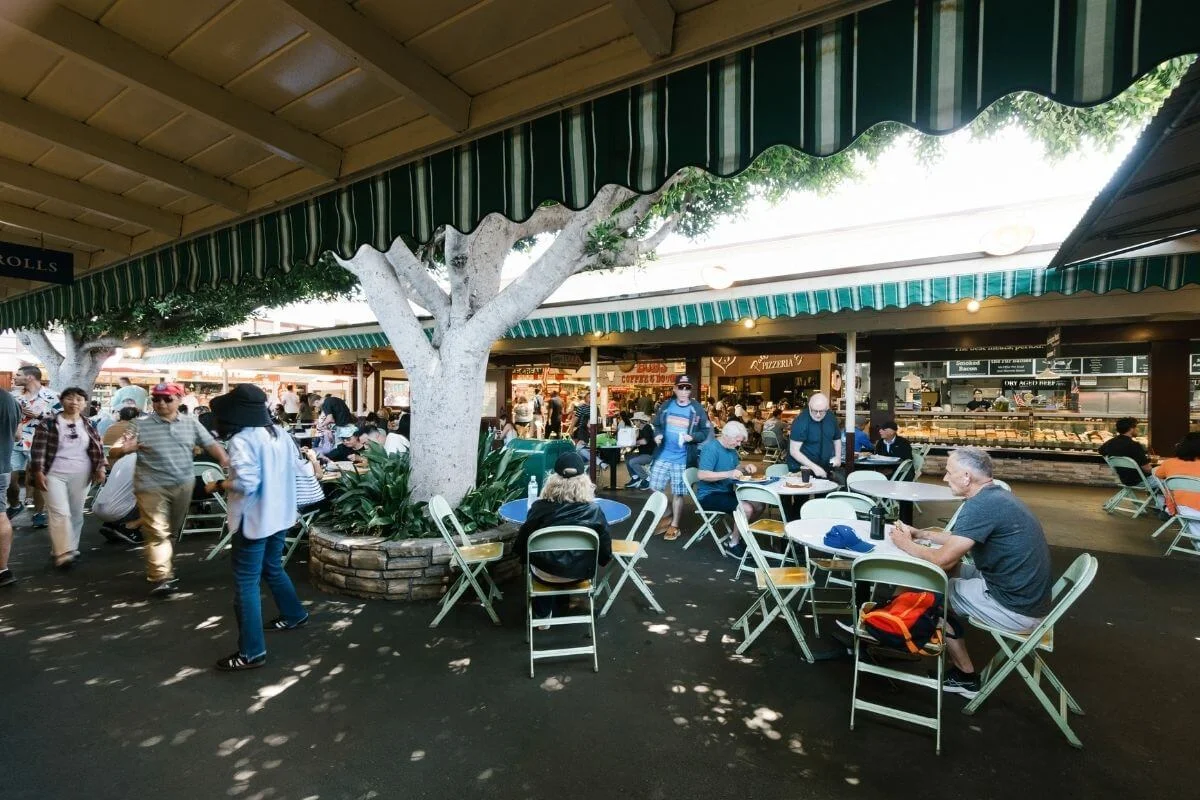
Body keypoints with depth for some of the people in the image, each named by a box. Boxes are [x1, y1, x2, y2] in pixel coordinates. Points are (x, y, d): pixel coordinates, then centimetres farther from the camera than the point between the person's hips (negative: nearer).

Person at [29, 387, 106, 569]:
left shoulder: (88, 425, 7)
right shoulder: (48, 423, -3)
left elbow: (98, 448, 9)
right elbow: (38, 449, -5)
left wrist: (100, 468, 0)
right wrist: (38, 472, -10)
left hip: (81, 476, 3)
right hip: (54, 475, -3)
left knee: (76, 514, 9)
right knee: (60, 513, -11)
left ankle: (70, 549, 21)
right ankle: (62, 553, -9)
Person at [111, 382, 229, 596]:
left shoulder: (191, 423, 2)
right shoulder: (141, 425, -5)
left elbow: (211, 444, 5)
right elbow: (113, 452, -4)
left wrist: (225, 461, -13)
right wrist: (124, 449, -28)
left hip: (183, 484, 3)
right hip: (152, 486, -3)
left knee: (172, 530, 17)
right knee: (157, 532, -5)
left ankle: (162, 565, 38)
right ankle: (160, 577, -2)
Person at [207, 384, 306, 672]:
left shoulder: (242, 440, -20)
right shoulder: (280, 433, 4)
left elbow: (245, 484, -27)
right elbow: (293, 466, 14)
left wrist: (219, 484, -10)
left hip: (254, 520, -8)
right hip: (280, 515, 8)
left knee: (246, 583, 3)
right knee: (272, 568, 27)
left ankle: (251, 652, 10)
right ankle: (294, 614, 41)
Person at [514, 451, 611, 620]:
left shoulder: (540, 507, -18)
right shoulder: (594, 510, -16)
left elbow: (522, 541, -7)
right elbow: (605, 547, -6)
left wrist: (522, 557, 14)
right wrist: (602, 560, 16)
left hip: (546, 574, -1)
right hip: (580, 573, 1)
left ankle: (543, 613, 38)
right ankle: (560, 605, 50)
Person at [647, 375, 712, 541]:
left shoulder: (697, 409, -4)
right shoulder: (666, 406, 4)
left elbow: (705, 432, -1)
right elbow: (657, 424, 14)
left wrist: (692, 437, -19)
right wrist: (657, 434, -7)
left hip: (683, 459, -3)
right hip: (662, 456, 3)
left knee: (678, 493, 6)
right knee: (655, 489, 6)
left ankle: (674, 526, 23)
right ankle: (666, 517, 29)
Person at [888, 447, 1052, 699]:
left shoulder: (982, 505, -25)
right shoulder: (995, 496, 6)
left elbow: (943, 559, -24)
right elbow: (960, 539, 20)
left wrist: (906, 545, -7)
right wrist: (920, 534, 12)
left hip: (1016, 609, -9)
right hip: (1027, 594, 9)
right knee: (954, 568, 18)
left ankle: (965, 677, 17)